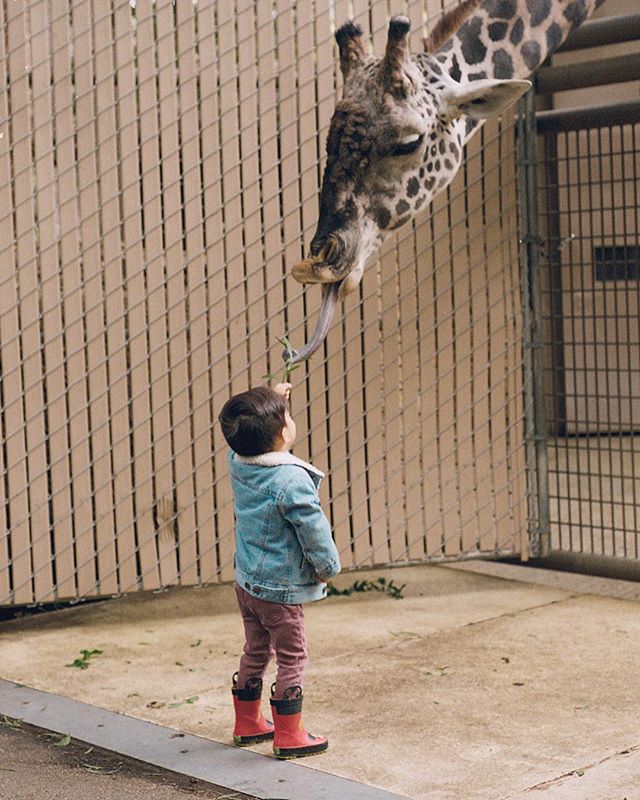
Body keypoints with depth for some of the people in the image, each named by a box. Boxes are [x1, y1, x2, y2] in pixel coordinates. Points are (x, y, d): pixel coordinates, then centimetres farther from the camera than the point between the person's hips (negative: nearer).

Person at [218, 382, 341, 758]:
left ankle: (248, 723, 32)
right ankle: (289, 735, 9)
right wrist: (328, 566, -3)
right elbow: (314, 530, -19)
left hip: (247, 582, 8)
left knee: (256, 652, 20)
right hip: (280, 589, -8)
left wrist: (273, 399, 18)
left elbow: (244, 440, 21)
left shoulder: (238, 463, -4)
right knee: (292, 658, 4)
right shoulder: (292, 480, -25)